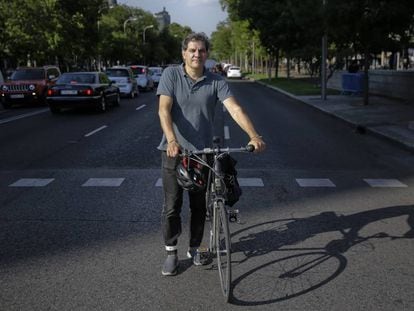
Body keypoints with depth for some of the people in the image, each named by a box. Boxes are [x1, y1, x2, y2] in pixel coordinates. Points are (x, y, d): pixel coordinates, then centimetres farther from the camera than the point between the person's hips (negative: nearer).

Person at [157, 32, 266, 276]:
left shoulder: (216, 82, -2)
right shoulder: (171, 75, -6)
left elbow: (235, 109, -13)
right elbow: (164, 109, -16)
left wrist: (254, 136, -28)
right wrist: (172, 140, -33)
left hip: (203, 152, 2)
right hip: (174, 152, -2)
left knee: (199, 206, 12)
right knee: (172, 206, 3)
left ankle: (194, 248, 31)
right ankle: (171, 252, 20)